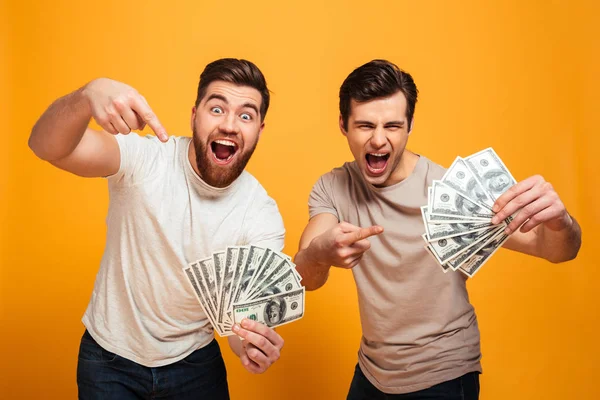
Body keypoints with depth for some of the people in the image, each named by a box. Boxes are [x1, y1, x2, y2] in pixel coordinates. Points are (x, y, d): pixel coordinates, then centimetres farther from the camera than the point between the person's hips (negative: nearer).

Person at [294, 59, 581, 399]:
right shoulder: (332, 189, -11)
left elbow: (556, 250, -20)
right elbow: (304, 279, -21)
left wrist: (560, 222, -44)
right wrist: (320, 253, -44)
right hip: (370, 372, 4)